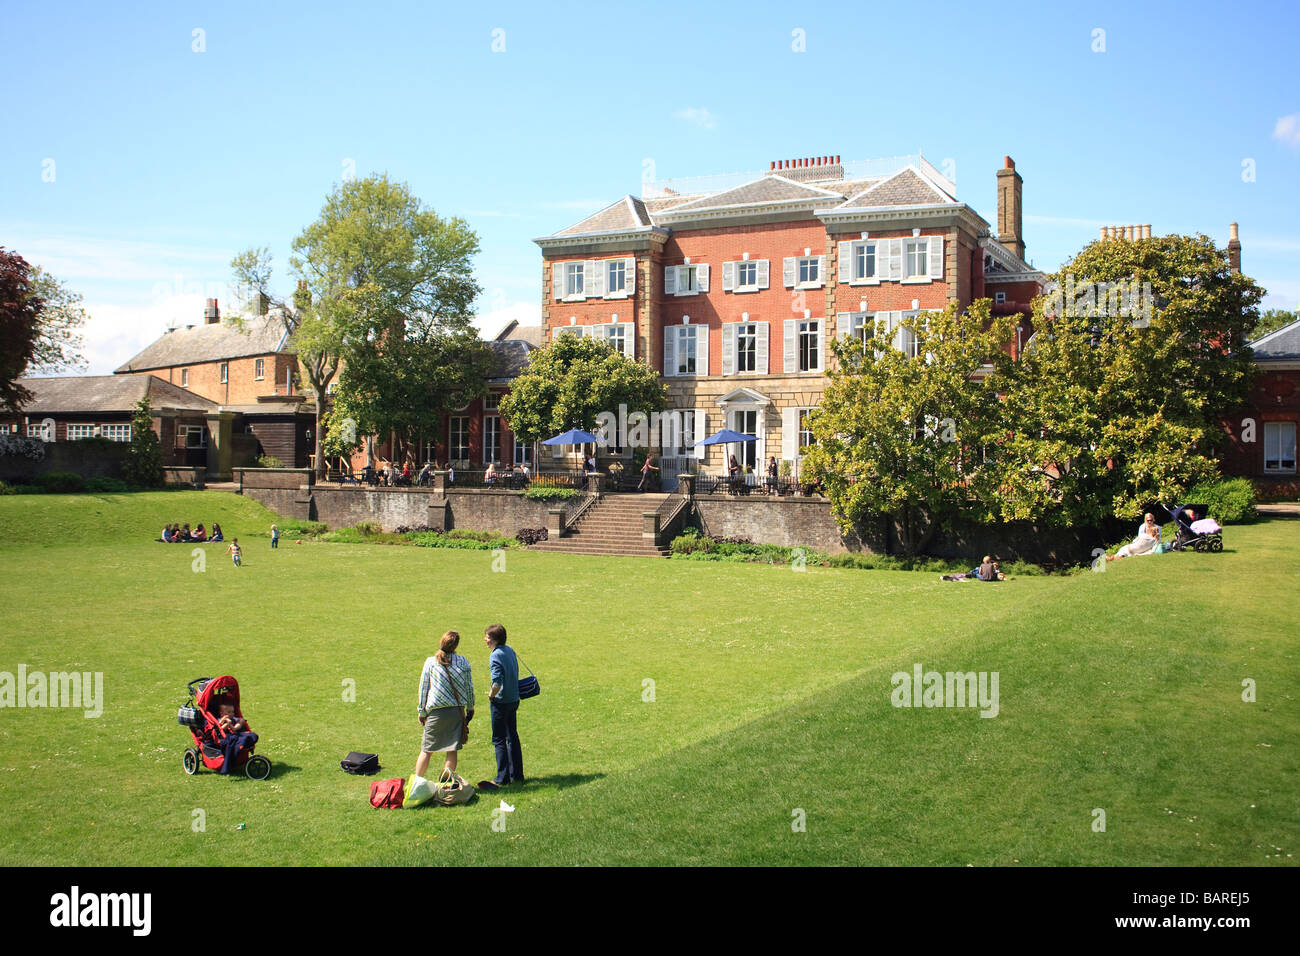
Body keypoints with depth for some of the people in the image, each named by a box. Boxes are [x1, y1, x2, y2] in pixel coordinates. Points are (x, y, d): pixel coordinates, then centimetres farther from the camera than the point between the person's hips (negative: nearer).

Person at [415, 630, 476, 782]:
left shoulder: (430, 662, -4)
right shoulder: (463, 662, 0)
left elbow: (423, 688, 1)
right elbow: (470, 687, 7)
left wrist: (422, 712, 10)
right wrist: (470, 707, 20)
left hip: (436, 712, -1)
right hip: (457, 711, 1)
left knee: (426, 750, 8)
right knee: (452, 750, 5)